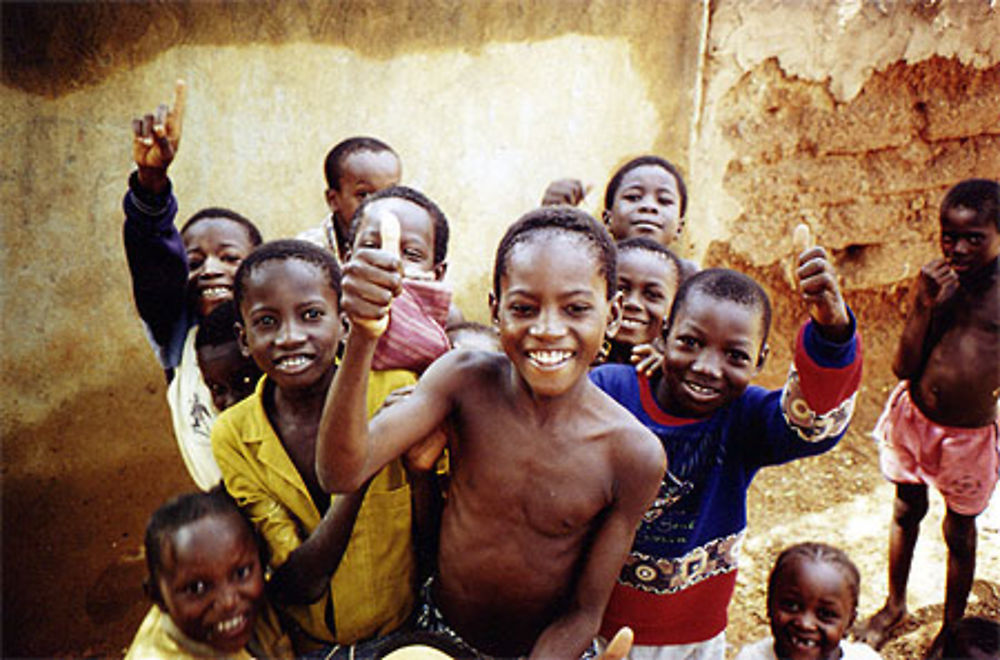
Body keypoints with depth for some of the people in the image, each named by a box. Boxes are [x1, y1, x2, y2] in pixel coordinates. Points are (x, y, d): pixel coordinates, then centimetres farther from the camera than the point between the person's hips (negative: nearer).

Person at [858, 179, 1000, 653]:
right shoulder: (937, 281, -7)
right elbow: (904, 367, -11)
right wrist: (925, 305, -19)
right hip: (914, 418, 2)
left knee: (960, 533, 14)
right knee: (906, 511, 20)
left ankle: (952, 629, 37)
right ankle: (895, 605, 43)